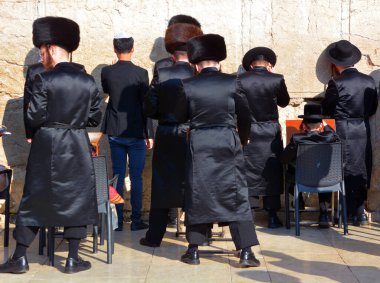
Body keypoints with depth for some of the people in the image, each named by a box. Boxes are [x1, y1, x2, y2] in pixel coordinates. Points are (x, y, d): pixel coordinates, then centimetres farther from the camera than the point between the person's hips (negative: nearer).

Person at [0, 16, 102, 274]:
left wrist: (49, 121, 10)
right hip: (78, 147, 2)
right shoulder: (88, 82, 1)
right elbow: (95, 118, 4)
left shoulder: (44, 80, -11)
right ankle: (73, 258, 12)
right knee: (78, 199, 11)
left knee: (34, 199, 8)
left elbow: (35, 117, -11)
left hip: (47, 147, -2)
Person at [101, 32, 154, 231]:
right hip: (136, 132, -2)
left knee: (118, 176, 8)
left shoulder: (107, 72, -2)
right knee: (136, 177, 4)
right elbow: (146, 105, -8)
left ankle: (117, 220, 10)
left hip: (115, 132, 2)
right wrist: (149, 134, -3)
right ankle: (136, 220, 7)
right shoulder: (141, 73, -9)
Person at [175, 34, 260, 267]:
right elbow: (245, 116, 2)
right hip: (228, 144, 0)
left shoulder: (188, 85, -4)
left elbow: (180, 117, 5)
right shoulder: (232, 82, -4)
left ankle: (194, 251, 13)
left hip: (199, 145, 1)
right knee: (237, 196, 4)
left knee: (197, 195, 10)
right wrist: (243, 140, 18)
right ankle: (246, 252, 2)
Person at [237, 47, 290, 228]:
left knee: (248, 173, 7)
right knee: (272, 173, 8)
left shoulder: (240, 80, -5)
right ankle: (272, 216, 11)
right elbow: (284, 102, 9)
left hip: (247, 133, 1)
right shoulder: (276, 79, -7)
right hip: (271, 134, 0)